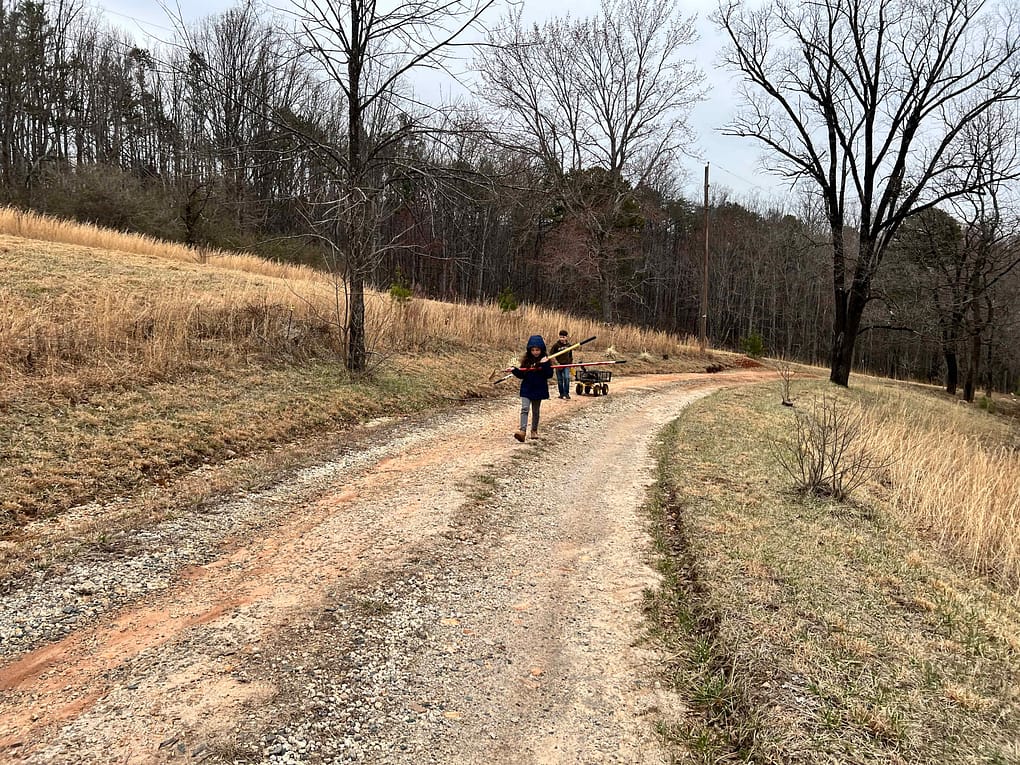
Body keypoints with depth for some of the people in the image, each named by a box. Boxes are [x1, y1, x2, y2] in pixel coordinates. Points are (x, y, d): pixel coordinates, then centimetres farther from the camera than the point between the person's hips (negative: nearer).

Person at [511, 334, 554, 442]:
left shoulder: (545, 360, -3)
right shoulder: (526, 360, 2)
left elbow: (549, 375, -11)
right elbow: (521, 375, 5)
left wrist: (545, 364, -23)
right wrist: (515, 370, -12)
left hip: (539, 389, -1)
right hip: (526, 389, 1)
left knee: (535, 411, 12)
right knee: (524, 408, -13)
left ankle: (534, 430, 26)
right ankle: (523, 431, -22)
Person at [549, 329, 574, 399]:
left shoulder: (569, 345, 2)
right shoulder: (556, 345, -6)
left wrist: (571, 364, 17)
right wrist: (556, 362, -11)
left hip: (566, 365, 1)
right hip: (558, 365, -1)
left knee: (566, 378, -13)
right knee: (560, 380, 5)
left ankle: (566, 393, -4)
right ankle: (561, 393, 17)